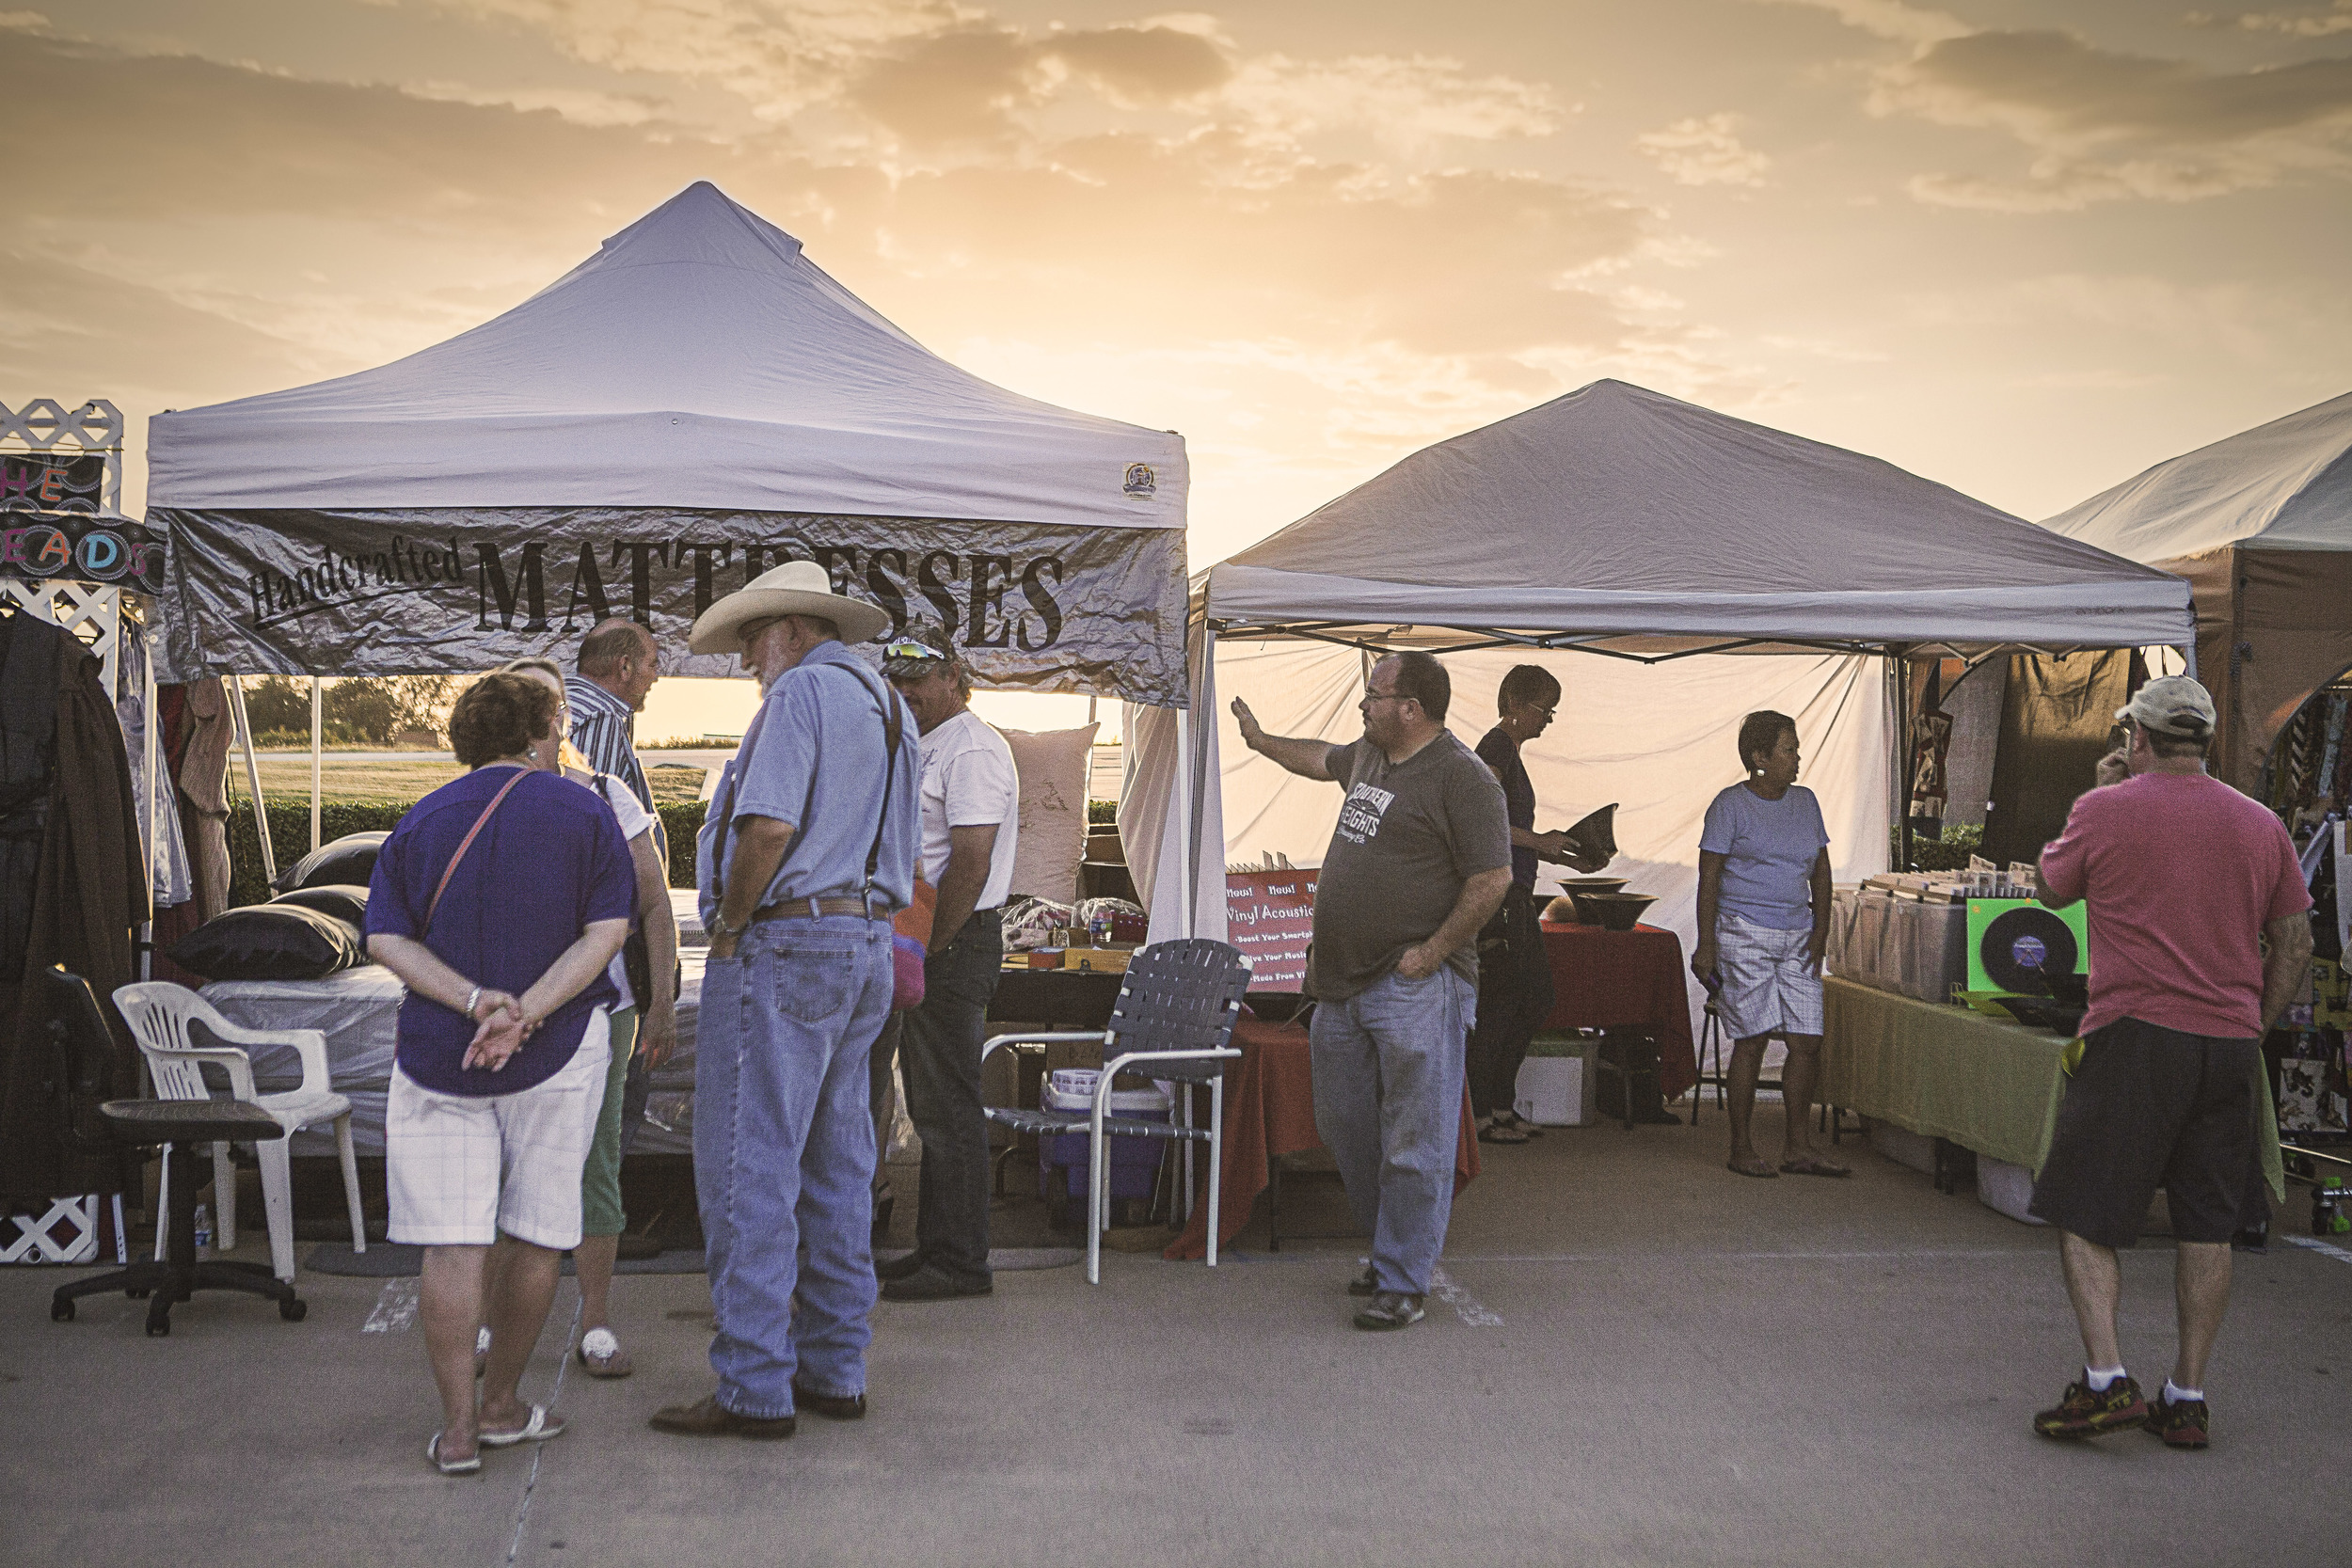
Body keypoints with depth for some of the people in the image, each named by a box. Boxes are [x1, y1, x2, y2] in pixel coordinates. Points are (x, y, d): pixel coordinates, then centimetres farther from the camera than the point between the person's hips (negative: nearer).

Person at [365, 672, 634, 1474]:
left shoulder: (420, 822, 9)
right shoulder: (584, 814, 2)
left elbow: (387, 940, -3)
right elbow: (605, 934, -10)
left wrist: (476, 1001, -14)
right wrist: (525, 1014, -16)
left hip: (438, 1055, 2)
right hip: (558, 1051, -2)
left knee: (453, 1241, 2)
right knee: (535, 1230, 11)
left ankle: (458, 1427, 1)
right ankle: (501, 1405, 20)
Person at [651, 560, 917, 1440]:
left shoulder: (801, 692, -10)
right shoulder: (887, 707, 19)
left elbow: (768, 827, -22)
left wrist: (728, 924, -11)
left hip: (785, 941, -10)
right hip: (868, 946, 10)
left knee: (748, 1170, -6)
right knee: (835, 1169, 12)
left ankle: (753, 1389, -6)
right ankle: (834, 1372, 17)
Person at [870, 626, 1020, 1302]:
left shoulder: (972, 750, -13)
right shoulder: (924, 747, 20)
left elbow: (971, 860, -22)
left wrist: (928, 947, -19)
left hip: (956, 943, -10)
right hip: (926, 944, 10)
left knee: (948, 1107, -7)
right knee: (930, 1105, 14)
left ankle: (960, 1263, -1)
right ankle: (935, 1248, 22)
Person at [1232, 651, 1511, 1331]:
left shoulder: (1463, 777, -12)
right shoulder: (1368, 755, 13)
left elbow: (1492, 879, -16)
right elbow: (1324, 759, 37)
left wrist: (1431, 952, -15)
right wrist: (1260, 740, 49)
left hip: (1414, 992, -9)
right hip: (1341, 984, 9)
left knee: (1413, 1142, -4)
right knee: (1344, 1127, 15)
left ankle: (1402, 1284, 2)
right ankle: (1392, 1247, 30)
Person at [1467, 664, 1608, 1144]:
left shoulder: (1510, 752, 19)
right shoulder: (1496, 748, -11)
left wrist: (1573, 860, 17)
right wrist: (1540, 841, -19)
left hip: (1515, 892, 10)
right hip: (1495, 891, -10)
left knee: (1536, 998, 12)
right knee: (1500, 1001, -5)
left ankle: (1501, 1106, 19)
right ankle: (1479, 1116, 3)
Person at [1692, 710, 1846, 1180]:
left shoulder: (1805, 802, 13)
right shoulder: (1730, 805, -4)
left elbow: (1821, 871, 17)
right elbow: (1709, 877, -5)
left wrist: (1820, 930, 5)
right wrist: (1705, 945, -11)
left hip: (1797, 939, 6)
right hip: (1744, 934, -5)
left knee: (1808, 1043, 0)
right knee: (1752, 1041, -4)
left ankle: (1798, 1148, 8)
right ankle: (1741, 1149, 6)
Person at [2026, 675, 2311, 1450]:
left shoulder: (2104, 810, -4)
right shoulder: (2261, 825, 9)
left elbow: (2053, 890, 13)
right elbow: (2296, 945, 11)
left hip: (2135, 1037, -4)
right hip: (2230, 1045, 4)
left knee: (2083, 1214, 3)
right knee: (2206, 1226, 10)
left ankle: (2105, 1379, -8)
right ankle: (2187, 1399, 13)